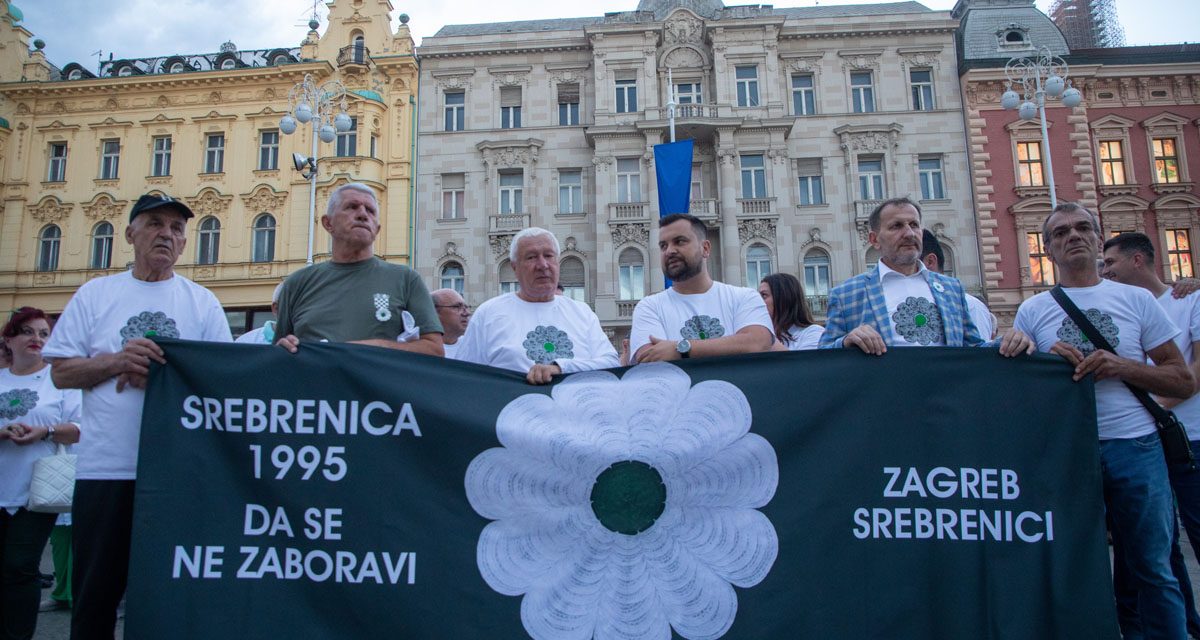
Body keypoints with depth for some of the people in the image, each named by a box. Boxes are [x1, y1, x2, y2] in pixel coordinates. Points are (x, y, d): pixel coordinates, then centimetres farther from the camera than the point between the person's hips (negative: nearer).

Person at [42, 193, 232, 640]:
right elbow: (61, 371, 5)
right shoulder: (94, 294, 9)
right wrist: (116, 361, -14)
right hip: (104, 467, 1)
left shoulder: (203, 302, 7)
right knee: (96, 589, 9)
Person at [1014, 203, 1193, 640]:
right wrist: (1047, 364, -10)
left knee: (1153, 569, 5)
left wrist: (1123, 367, -11)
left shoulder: (1136, 299, 7)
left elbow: (1184, 381, 5)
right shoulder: (1031, 311, 7)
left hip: (1135, 446, 0)